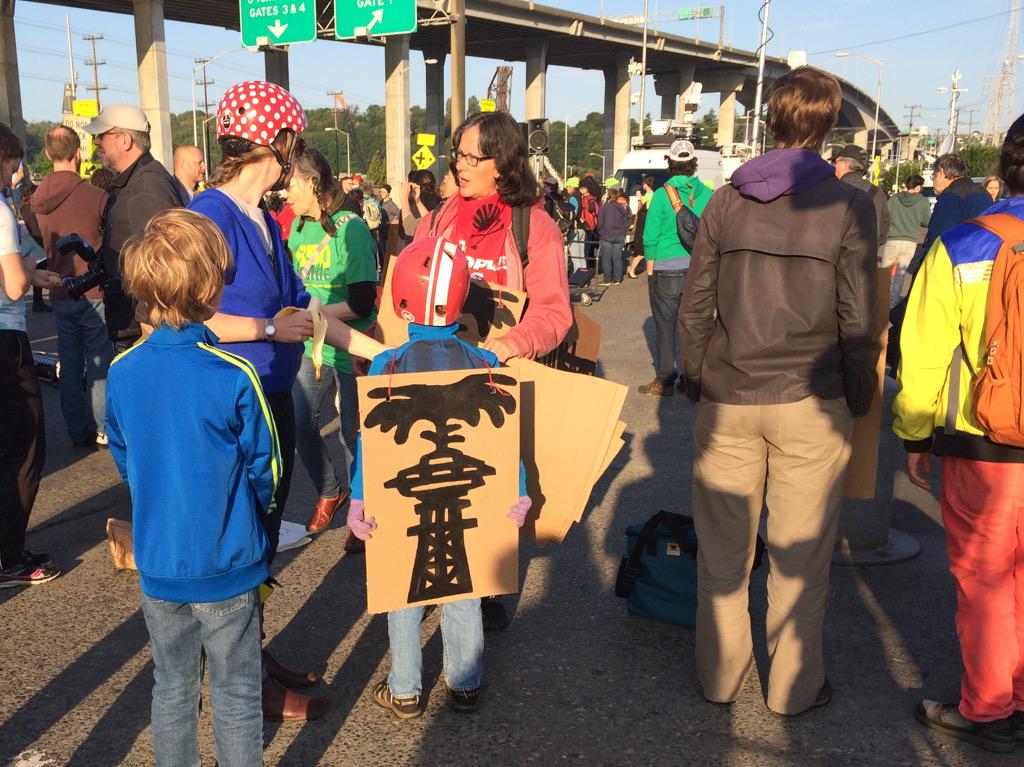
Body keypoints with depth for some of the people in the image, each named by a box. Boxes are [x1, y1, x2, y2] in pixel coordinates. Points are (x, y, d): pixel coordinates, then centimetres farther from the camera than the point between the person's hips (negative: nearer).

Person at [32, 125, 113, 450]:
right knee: (100, 363, 3)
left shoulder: (38, 198, 2)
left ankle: (78, 432, 19)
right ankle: (103, 429, 7)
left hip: (59, 293, 5)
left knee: (69, 365, 12)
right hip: (93, 292, -5)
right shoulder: (95, 195, -15)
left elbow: (43, 243, 13)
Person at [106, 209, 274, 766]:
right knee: (235, 696, 11)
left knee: (172, 689, 20)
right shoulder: (234, 377, -20)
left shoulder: (121, 373, -7)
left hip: (156, 563, 4)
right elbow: (264, 470, -9)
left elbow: (123, 464, 6)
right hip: (227, 566, -4)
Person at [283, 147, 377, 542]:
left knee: (353, 434, 4)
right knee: (299, 424, 6)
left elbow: (361, 304, -20)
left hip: (351, 348, -6)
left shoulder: (350, 229, -16)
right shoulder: (298, 229, 5)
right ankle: (330, 492, 29)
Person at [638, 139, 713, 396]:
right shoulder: (707, 194, 1)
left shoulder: (662, 194, -7)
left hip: (667, 270, -3)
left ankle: (665, 381, 8)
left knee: (665, 327, 4)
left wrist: (650, 271, 3)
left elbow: (651, 237, -6)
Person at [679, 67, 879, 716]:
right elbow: (857, 321, -6)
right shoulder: (848, 205, -6)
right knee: (801, 555, 10)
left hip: (727, 400, 3)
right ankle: (794, 686, 24)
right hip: (809, 402, -2)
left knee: (722, 549, 13)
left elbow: (695, 307, 4)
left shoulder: (726, 202, 3)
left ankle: (720, 675, 27)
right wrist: (860, 399, 6)